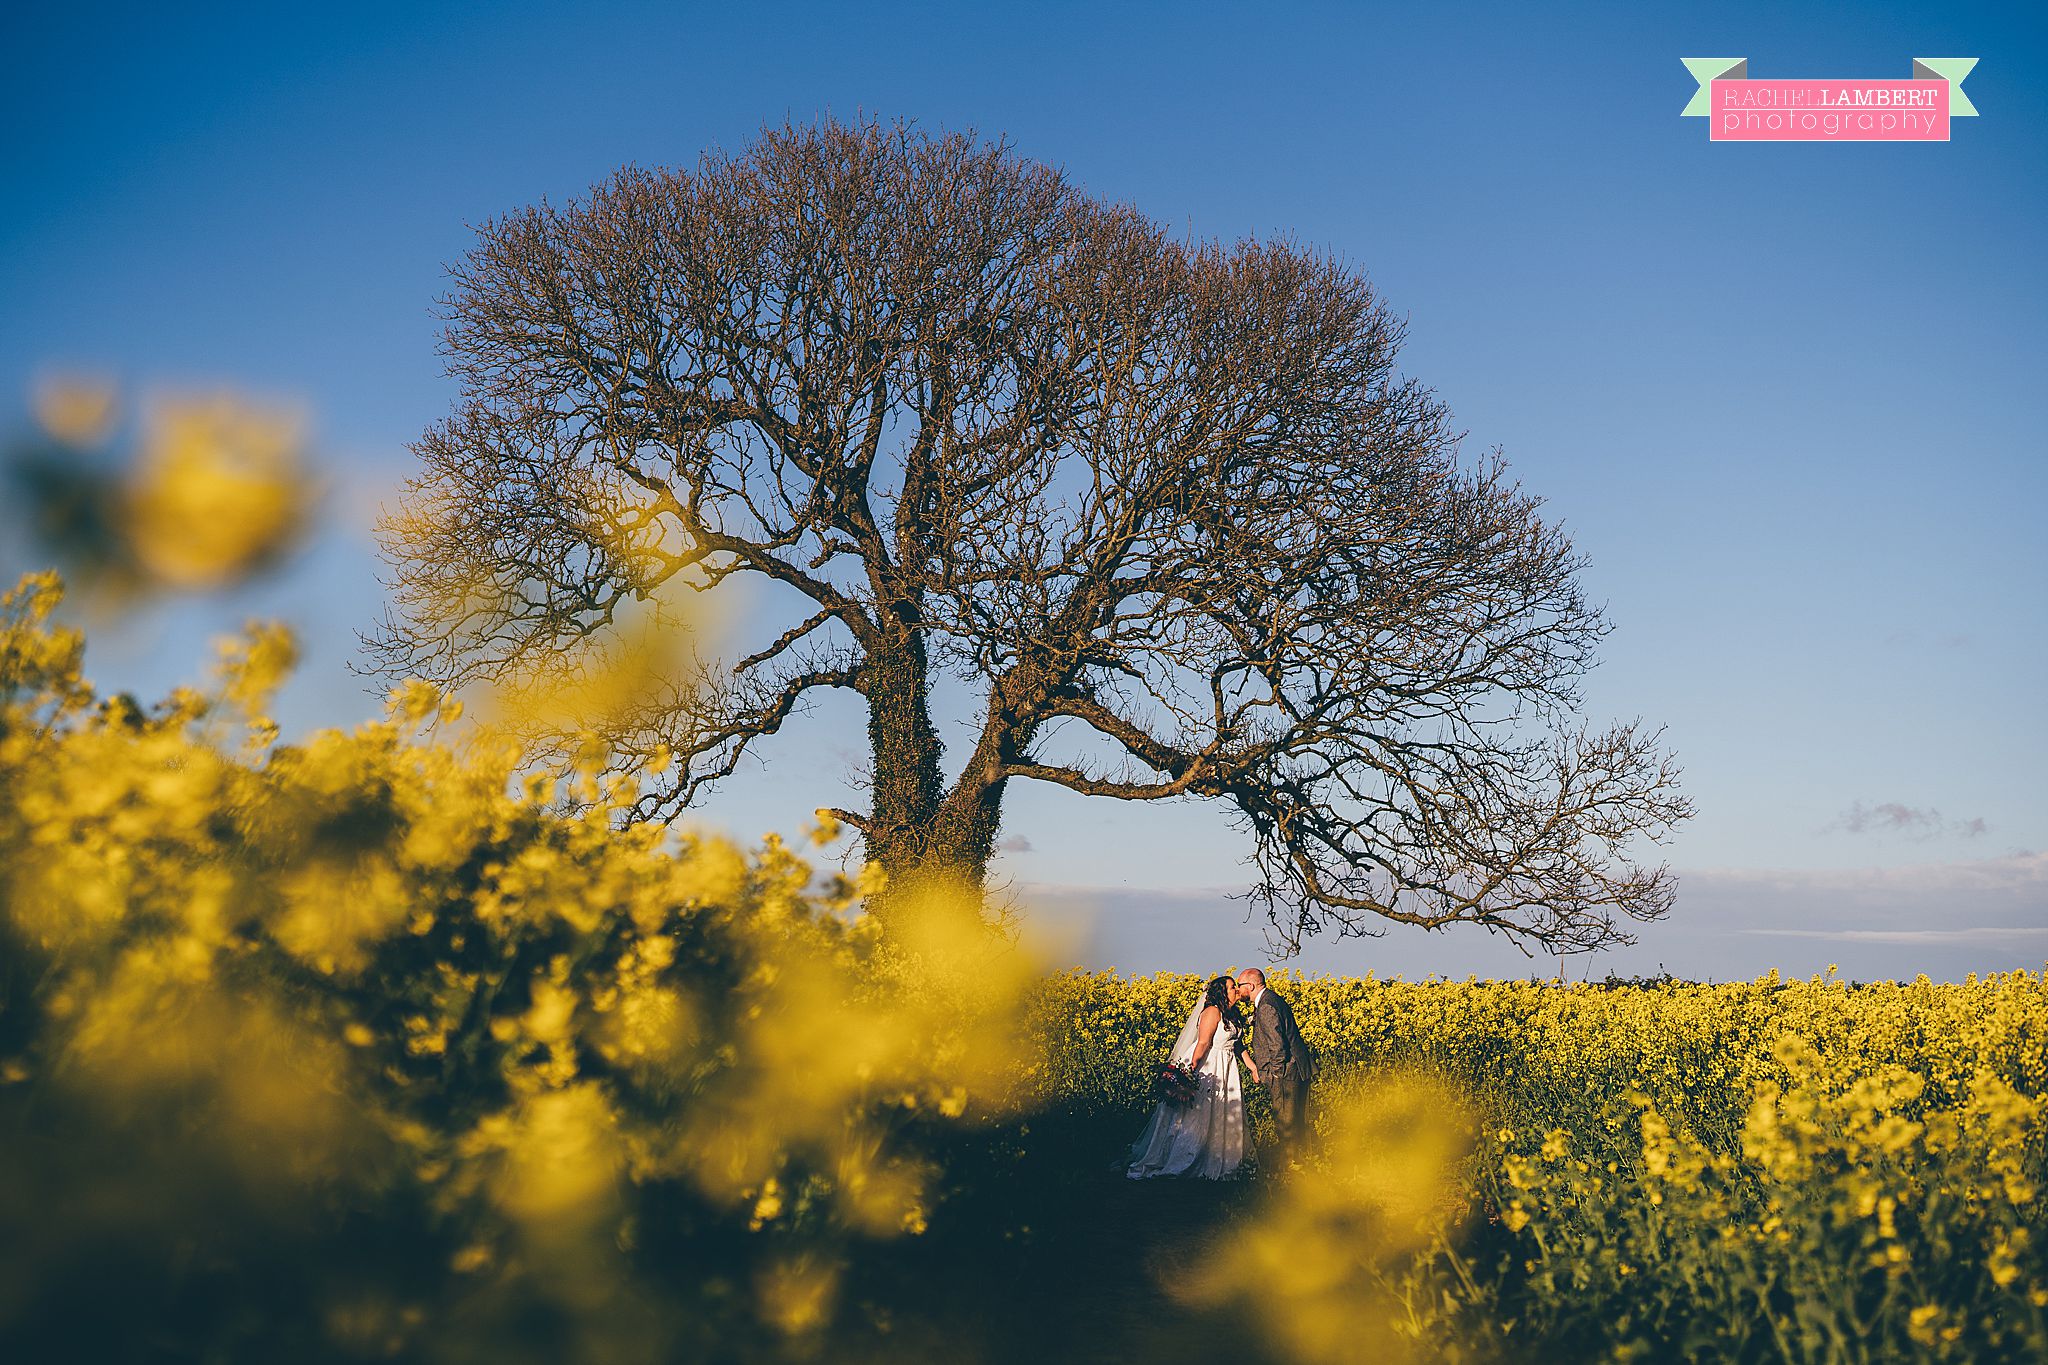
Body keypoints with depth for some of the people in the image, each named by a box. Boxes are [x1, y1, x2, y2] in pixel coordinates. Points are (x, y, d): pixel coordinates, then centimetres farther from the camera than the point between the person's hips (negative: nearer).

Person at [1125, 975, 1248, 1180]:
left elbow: (1236, 1044, 19)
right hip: (1205, 1067, -9)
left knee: (1220, 1120, 8)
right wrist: (1192, 1070, -24)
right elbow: (1203, 1043, -21)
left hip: (1224, 1071, 9)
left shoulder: (1231, 1015, 14)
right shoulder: (1212, 1011, -14)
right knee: (1193, 1117, -7)